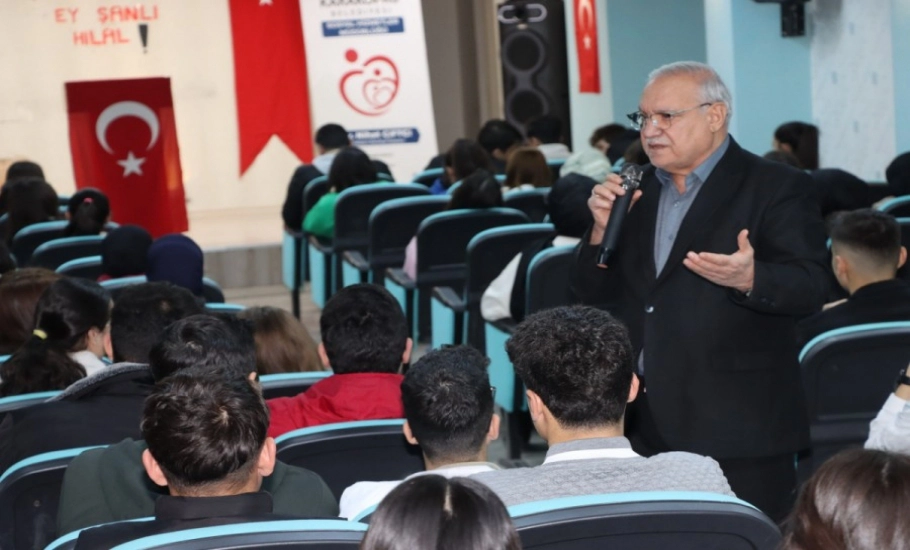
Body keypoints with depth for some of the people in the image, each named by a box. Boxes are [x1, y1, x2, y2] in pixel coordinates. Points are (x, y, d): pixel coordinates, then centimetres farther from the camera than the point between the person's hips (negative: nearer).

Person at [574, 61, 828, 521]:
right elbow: (592, 296, 13)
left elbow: (811, 288, -15)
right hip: (643, 431, 6)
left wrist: (750, 279, -35)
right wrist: (602, 227, -5)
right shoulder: (637, 191, 14)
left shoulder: (776, 188, -4)